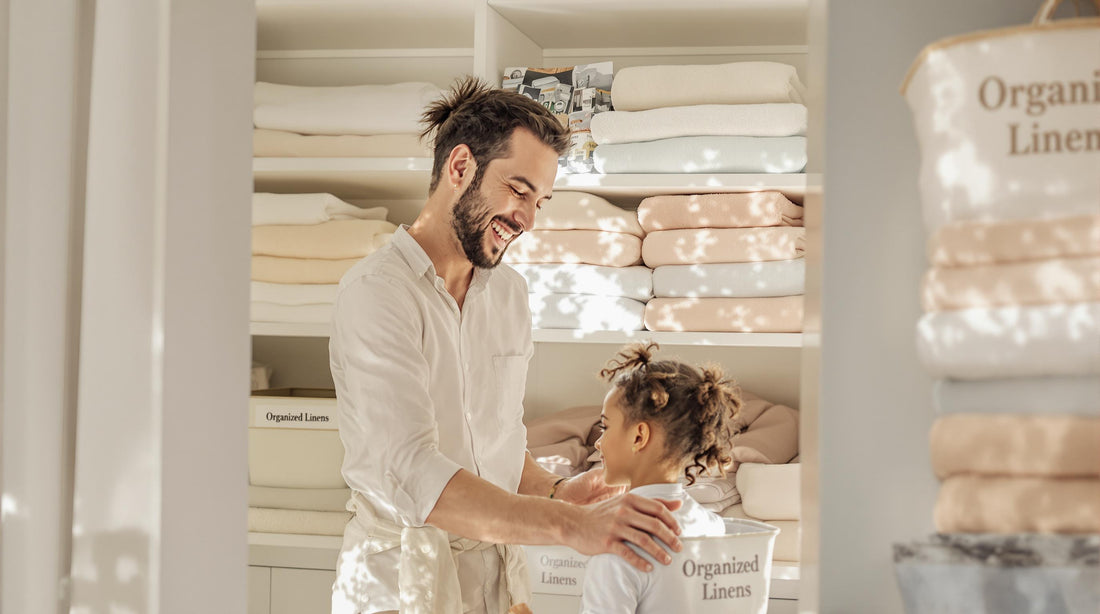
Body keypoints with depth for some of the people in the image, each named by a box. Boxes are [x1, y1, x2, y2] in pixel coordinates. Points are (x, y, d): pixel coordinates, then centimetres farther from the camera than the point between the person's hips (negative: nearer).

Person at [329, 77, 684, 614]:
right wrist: (570, 526, -34)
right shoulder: (377, 292, -16)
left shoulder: (510, 294, 9)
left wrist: (555, 492, -4)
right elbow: (412, 476, -27)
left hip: (498, 570, 7)